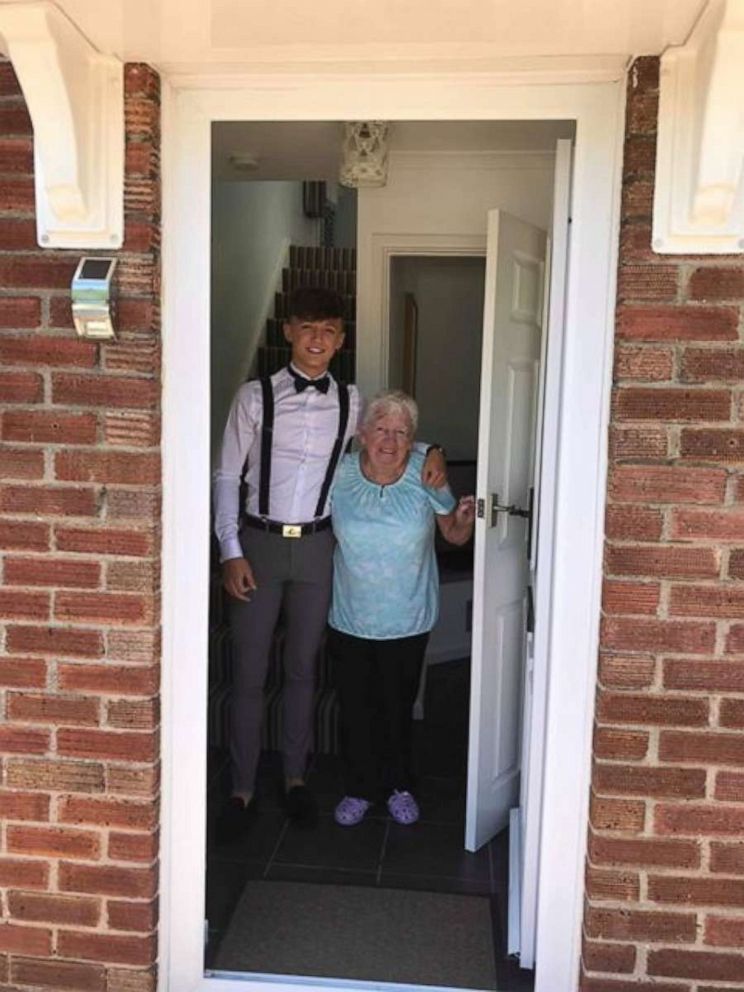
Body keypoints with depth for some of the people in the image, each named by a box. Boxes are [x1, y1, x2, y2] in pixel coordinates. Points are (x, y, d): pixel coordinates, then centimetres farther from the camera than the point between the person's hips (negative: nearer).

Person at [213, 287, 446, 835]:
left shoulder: (351, 402, 2)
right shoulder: (255, 396, -5)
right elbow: (227, 476, -4)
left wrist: (431, 454, -4)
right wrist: (232, 553, -9)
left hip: (316, 547, 2)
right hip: (259, 543, -2)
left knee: (303, 668, 14)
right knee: (249, 673, 5)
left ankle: (296, 776, 33)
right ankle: (243, 788, 22)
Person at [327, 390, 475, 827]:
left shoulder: (426, 477, -11)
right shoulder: (339, 475, -10)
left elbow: (455, 535, 0)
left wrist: (465, 520, -21)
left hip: (407, 621, 0)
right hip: (350, 619, 1)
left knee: (398, 708, 14)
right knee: (356, 708, 12)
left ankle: (399, 786, 36)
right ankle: (360, 788, 33)